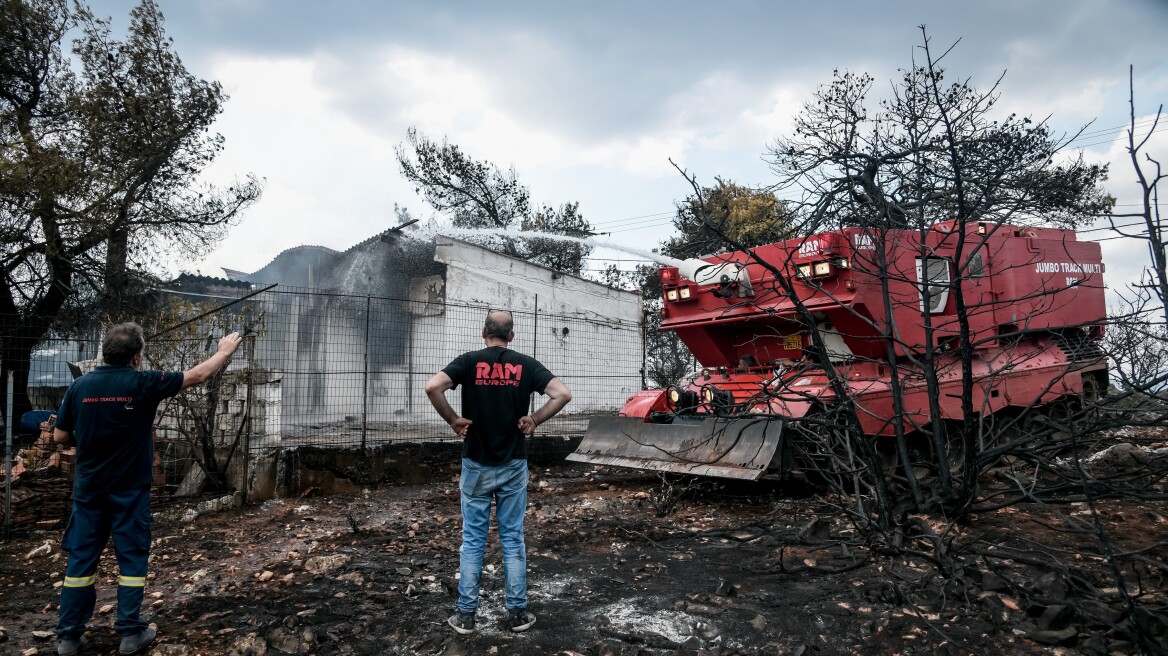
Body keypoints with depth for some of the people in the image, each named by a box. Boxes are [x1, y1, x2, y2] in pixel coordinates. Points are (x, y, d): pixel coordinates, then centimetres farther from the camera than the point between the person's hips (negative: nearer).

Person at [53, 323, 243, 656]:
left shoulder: (80, 385, -2)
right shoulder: (142, 383, -13)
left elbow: (60, 436, 4)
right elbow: (199, 375, -4)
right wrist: (225, 350, 10)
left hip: (89, 488, 4)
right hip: (129, 489, -3)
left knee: (81, 558, 10)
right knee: (132, 557, 6)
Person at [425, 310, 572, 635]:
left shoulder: (469, 361, -5)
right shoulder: (526, 364, -2)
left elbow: (432, 387, -21)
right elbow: (563, 394, -13)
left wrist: (453, 420, -9)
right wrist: (535, 420, -3)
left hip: (476, 465, 0)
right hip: (513, 466, 1)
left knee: (472, 541, 9)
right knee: (513, 539, 10)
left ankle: (466, 615, 15)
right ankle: (517, 613, 16)